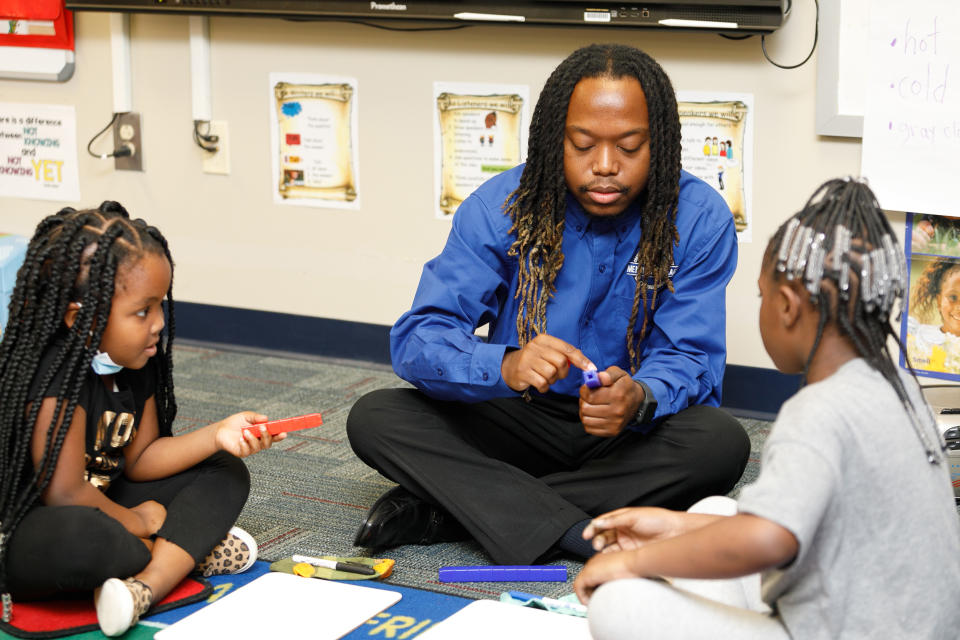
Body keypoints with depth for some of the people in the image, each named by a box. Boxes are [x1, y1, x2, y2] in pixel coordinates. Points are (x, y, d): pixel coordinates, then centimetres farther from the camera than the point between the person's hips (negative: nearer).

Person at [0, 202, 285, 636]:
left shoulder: (137, 364, 1)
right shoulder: (56, 372, -26)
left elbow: (138, 461, 9)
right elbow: (64, 492, -27)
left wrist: (217, 436, -6)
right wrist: (135, 520, -10)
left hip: (96, 506, 10)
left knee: (225, 472, 4)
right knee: (82, 537, -44)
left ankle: (147, 585, -23)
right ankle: (191, 549, -9)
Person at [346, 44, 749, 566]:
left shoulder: (699, 220, -11)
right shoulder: (499, 207, -11)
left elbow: (691, 361, -13)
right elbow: (417, 340, -18)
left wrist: (639, 399, -39)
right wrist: (506, 366, -40)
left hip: (632, 433, 0)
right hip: (520, 420, 0)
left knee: (721, 442, -34)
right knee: (374, 418, -21)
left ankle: (441, 509, -28)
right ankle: (583, 537, -32)